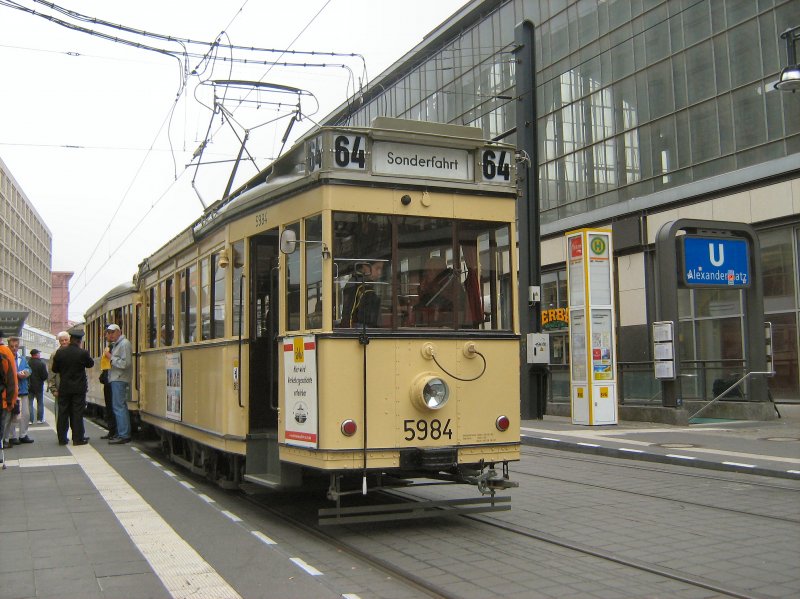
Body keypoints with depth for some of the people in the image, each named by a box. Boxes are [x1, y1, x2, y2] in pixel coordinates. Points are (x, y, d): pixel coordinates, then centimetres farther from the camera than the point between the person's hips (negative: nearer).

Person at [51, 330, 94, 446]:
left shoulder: (59, 352, -4)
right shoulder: (83, 353, -12)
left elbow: (54, 369, 4)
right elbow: (90, 364, 6)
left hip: (64, 388, 3)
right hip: (79, 388, -2)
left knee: (63, 413, 9)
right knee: (77, 413, 1)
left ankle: (62, 438, 12)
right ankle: (78, 438, 2)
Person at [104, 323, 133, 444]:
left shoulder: (124, 343, -11)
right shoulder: (116, 344, 19)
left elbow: (125, 363, -19)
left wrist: (111, 357, -14)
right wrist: (109, 356, 8)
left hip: (120, 380, -10)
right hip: (115, 379, 10)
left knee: (119, 407, -11)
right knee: (121, 406, 12)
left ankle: (123, 435, -11)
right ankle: (123, 433, 17)